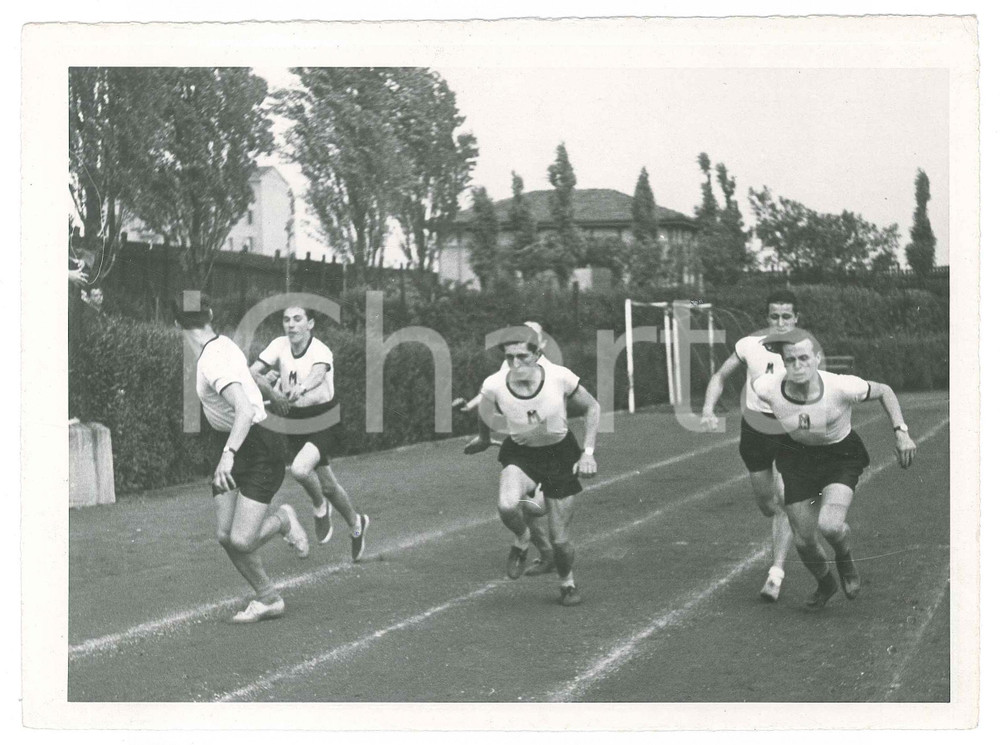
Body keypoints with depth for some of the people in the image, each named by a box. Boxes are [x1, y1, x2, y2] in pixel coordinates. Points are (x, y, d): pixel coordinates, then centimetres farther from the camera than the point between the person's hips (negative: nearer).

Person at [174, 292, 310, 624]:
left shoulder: (215, 362, -24)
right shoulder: (222, 343, 5)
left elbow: (245, 410, -36)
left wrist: (228, 454, -45)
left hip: (261, 450, -9)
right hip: (234, 447, 9)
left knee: (241, 541, -16)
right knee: (225, 535, 1)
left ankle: (283, 519, 14)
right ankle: (268, 599, 14)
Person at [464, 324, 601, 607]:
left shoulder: (560, 377, -23)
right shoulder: (494, 386, -20)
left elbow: (592, 407, -6)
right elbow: (485, 411, 5)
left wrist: (588, 452, -14)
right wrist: (483, 438, 22)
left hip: (560, 455, 0)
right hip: (520, 453, 0)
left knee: (559, 540, 0)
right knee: (506, 505, -33)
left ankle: (567, 581, 33)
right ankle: (522, 541, 3)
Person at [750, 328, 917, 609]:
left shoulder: (842, 387, -30)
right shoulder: (767, 388, -26)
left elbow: (884, 391, -10)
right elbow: (752, 383, 1)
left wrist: (901, 432, -18)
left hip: (842, 456, -2)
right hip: (798, 457, 2)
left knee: (829, 525, -26)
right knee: (804, 540, 2)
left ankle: (845, 558, 12)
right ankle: (825, 584, 37)